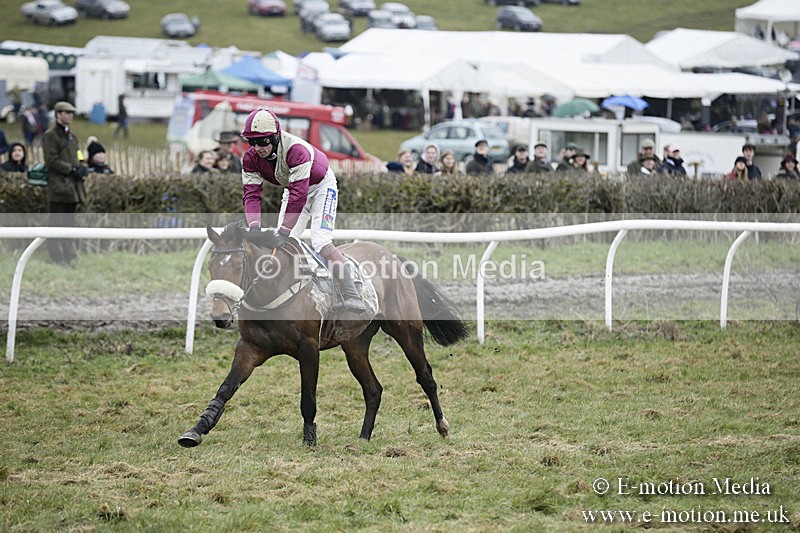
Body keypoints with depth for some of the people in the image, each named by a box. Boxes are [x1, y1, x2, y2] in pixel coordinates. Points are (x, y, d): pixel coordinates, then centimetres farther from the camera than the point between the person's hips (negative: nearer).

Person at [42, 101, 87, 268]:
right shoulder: (50, 135, -8)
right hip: (58, 184, -9)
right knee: (57, 222, -6)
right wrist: (72, 169, -17)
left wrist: (80, 169, 6)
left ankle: (69, 254, 18)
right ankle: (57, 257, -5)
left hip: (72, 185, 9)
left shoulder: (71, 135, 19)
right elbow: (51, 161, -15)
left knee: (69, 222, 12)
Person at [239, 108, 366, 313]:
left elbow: (298, 195, -43)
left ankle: (352, 297, -23)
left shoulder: (296, 150, -40)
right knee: (281, 243, -3)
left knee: (321, 242, -21)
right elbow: (251, 194, -23)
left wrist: (284, 231, -46)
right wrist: (254, 228, -39)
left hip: (321, 185, -7)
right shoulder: (251, 158, -19)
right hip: (292, 187, 7)